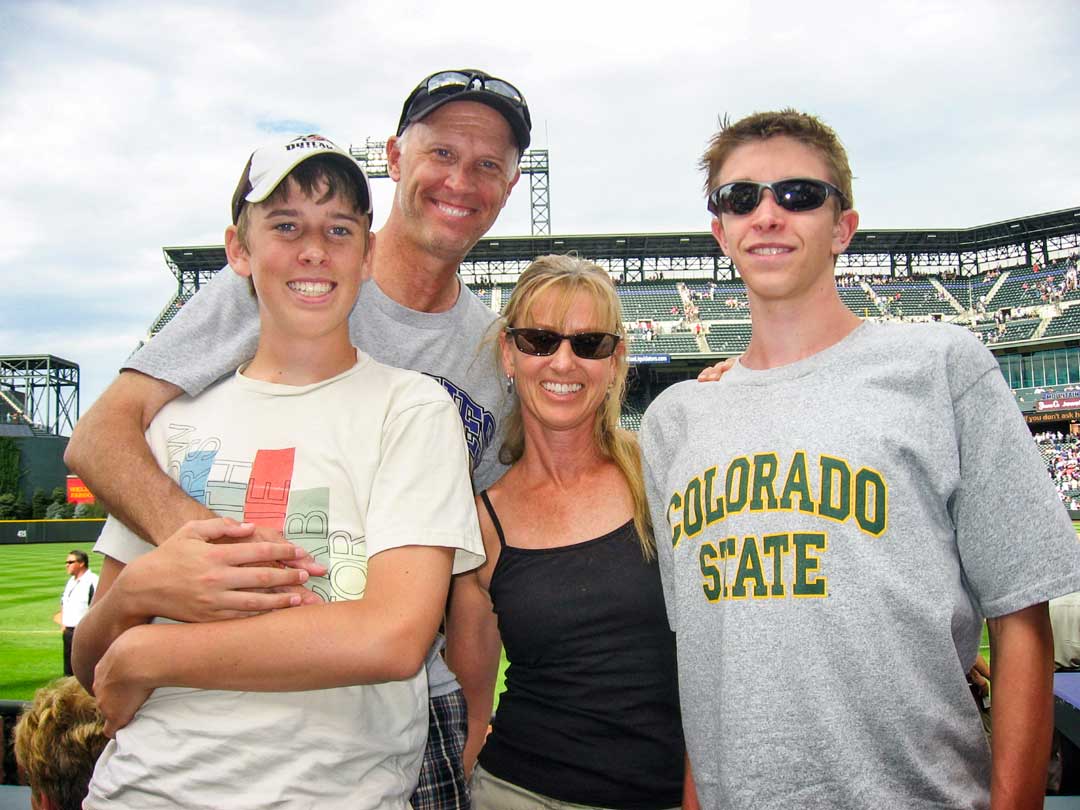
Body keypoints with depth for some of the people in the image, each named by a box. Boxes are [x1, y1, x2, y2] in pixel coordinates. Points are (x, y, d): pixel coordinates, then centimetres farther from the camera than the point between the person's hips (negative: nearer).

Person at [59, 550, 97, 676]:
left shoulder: (92, 581, -13)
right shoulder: (70, 581, 17)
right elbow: (63, 603, 28)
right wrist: (63, 623, 14)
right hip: (68, 632, 9)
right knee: (68, 671, 16)